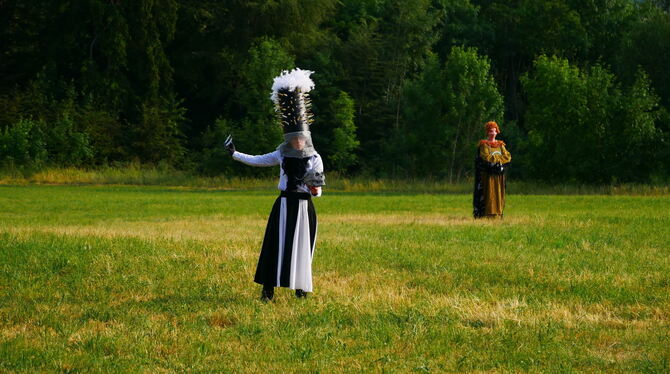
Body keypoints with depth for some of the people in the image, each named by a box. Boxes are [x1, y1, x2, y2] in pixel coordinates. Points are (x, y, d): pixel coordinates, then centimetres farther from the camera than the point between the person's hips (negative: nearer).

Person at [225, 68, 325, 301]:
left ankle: (301, 287, 16)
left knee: (302, 247, 3)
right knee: (276, 246, -3)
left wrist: (316, 187, -18)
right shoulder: (282, 156, 6)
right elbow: (256, 161, 10)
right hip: (284, 206, 1)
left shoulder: (315, 159, 2)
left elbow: (317, 194, 3)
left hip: (304, 207, -1)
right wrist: (234, 154, 8)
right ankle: (268, 290, -1)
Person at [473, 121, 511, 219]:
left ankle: (498, 214, 4)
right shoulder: (484, 144, 0)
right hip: (488, 174, -5)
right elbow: (486, 157, -14)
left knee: (498, 195, 2)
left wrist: (494, 157, -8)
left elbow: (508, 157, 4)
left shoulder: (500, 144, 16)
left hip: (499, 175, 5)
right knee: (489, 194, -9)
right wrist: (500, 158, -5)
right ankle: (487, 215, -10)